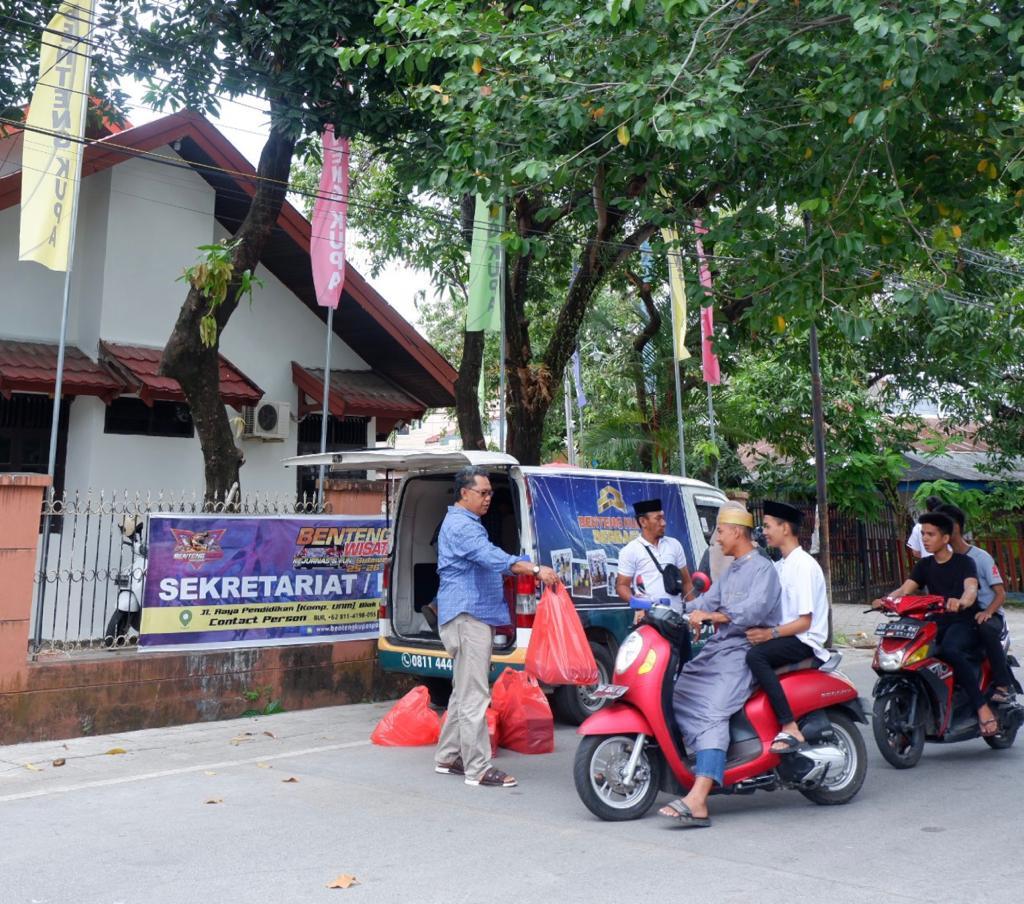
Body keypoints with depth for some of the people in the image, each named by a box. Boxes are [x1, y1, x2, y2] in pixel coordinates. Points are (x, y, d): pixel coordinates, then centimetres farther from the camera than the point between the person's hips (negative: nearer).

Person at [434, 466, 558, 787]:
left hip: (473, 615, 11)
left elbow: (487, 559, 31)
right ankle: (478, 768, -8)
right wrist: (536, 569, -35)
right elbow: (493, 557, -28)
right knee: (474, 695, -10)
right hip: (467, 615, -11)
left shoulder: (464, 523, 21)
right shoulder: (461, 525, -15)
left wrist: (529, 569, 25)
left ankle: (448, 757, 22)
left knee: (464, 692, 15)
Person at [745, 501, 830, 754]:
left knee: (756, 655, -33)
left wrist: (770, 633, -29)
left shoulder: (803, 565, -12)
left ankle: (790, 729, -35)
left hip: (805, 641, -9)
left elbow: (804, 621, -17)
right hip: (784, 637, 9)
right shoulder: (779, 566, 17)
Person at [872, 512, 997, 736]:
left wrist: (961, 602, -44)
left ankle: (982, 707, -31)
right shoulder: (924, 565, 16)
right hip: (937, 624, 6)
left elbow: (971, 588, -20)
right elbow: (905, 589, 3)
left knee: (950, 650, -37)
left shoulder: (964, 562, 0)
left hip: (964, 622, -6)